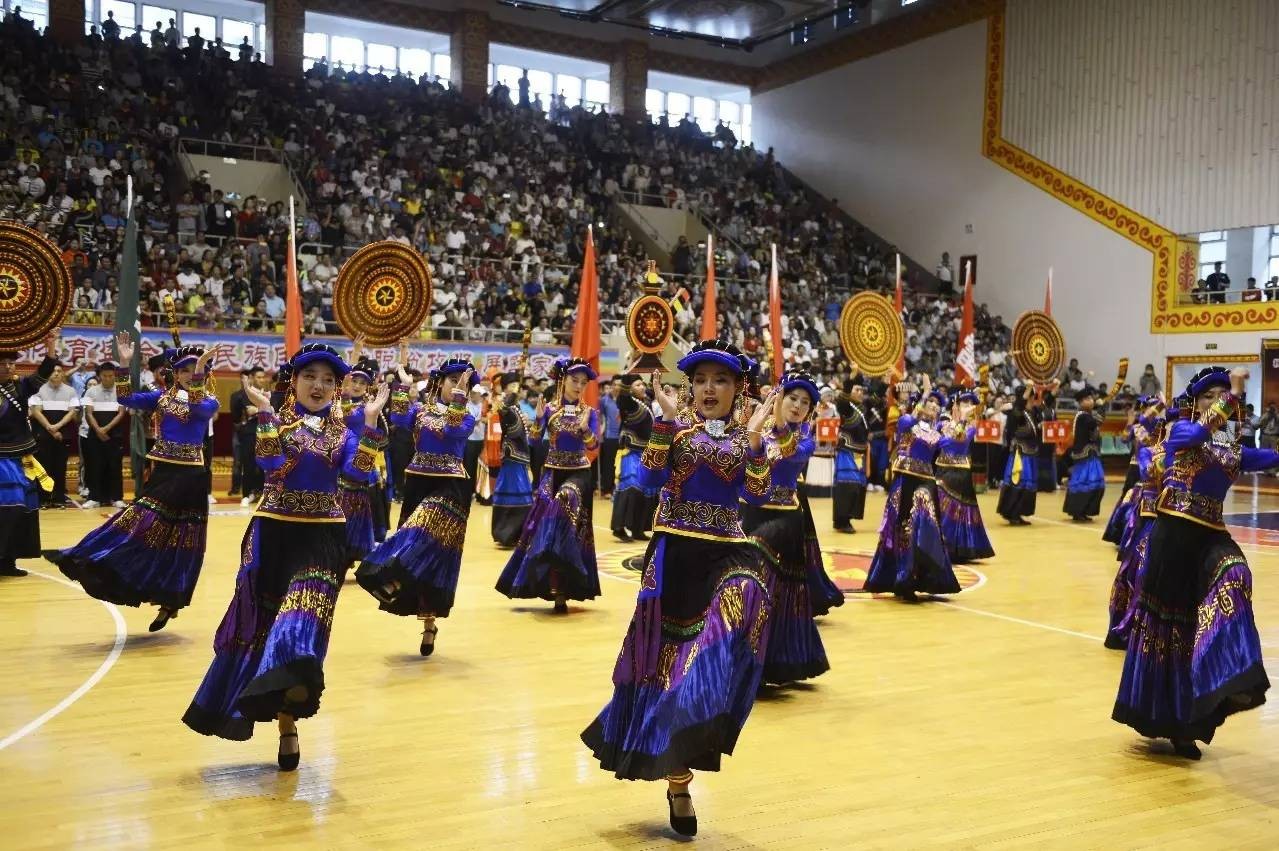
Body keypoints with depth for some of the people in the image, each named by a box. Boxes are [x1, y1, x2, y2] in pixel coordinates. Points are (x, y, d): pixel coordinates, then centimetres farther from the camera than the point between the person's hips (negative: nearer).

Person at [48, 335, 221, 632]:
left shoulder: (209, 400, -5)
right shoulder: (163, 396, 9)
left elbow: (198, 408, -28)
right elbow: (126, 399, 0)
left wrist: (200, 371, -39)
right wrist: (125, 365, -11)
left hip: (188, 476, -5)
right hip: (162, 472, 5)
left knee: (178, 538, -1)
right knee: (153, 531, 4)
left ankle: (170, 600, 6)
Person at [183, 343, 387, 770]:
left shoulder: (342, 428, 6)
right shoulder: (275, 419, -1)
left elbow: (358, 471, -11)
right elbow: (270, 462, -19)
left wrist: (370, 420, -17)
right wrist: (265, 412, -25)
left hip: (321, 537, 1)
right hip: (275, 533, -1)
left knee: (303, 617, -13)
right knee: (264, 617, 5)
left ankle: (287, 722, -12)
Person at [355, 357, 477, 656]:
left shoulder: (467, 416, 1)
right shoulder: (420, 409, 8)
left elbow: (455, 430, -21)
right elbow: (398, 419, -11)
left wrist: (459, 394, -24)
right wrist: (403, 385, -13)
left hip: (450, 487, -3)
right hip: (417, 484, 3)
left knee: (429, 547, -18)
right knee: (420, 547, 5)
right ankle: (427, 622, 15)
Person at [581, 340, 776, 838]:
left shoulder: (745, 435, 7)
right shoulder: (677, 424, 1)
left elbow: (757, 497, -5)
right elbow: (651, 478, -13)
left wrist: (755, 438, -13)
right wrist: (667, 420, -18)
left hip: (727, 549, 2)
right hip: (677, 552, -1)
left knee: (746, 597, -28)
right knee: (670, 648, 2)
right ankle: (676, 779, 19)